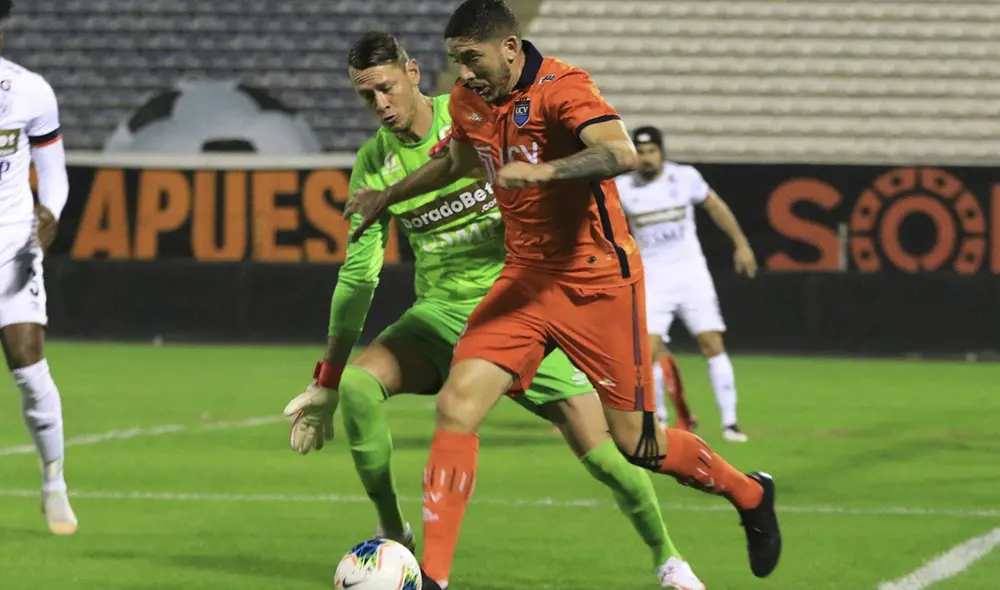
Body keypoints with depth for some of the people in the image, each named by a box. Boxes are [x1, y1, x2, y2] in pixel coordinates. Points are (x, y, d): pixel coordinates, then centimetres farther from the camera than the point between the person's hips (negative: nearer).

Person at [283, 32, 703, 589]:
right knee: (357, 383, -25)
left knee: (602, 452, -10)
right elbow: (359, 272, 4)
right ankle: (393, 533, -7)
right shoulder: (374, 163, -1)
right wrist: (325, 382, 4)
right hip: (441, 313, 3)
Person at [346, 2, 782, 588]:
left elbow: (622, 153, -37)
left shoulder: (562, 88, -19)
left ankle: (750, 495, 31)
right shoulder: (468, 101, 4)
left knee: (636, 443, 2)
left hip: (599, 282, -6)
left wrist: (543, 170, -49)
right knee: (457, 405, -13)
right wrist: (388, 196, 34)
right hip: (526, 276, 6)